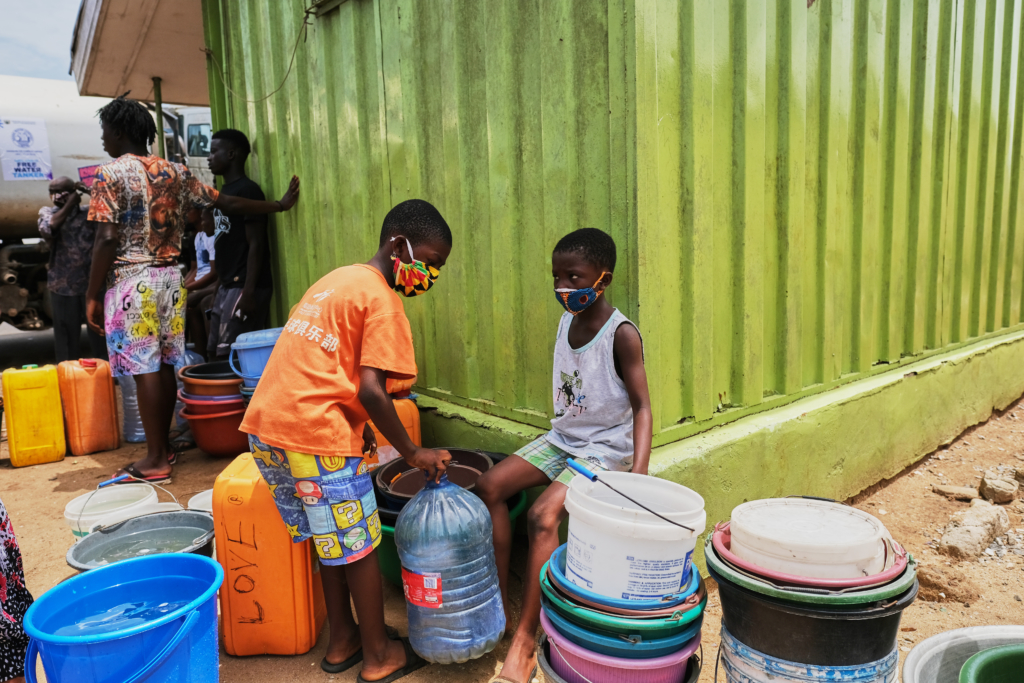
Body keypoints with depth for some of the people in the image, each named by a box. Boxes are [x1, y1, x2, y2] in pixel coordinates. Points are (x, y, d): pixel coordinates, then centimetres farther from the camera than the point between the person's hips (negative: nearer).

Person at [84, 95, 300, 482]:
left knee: (144, 369, -3)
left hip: (131, 279, -6)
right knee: (164, 365, 11)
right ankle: (162, 446, 21)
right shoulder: (175, 173, 9)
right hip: (170, 276, 6)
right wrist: (280, 205, 20)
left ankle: (155, 461, 2)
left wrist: (93, 295, -7)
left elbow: (107, 240, -13)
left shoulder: (110, 174, -7)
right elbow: (228, 203, 11)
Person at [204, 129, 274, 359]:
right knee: (216, 353, 9)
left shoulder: (247, 191, -10)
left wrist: (249, 292, -21)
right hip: (227, 286, 9)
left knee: (231, 355, -10)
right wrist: (219, 288, 19)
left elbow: (256, 244, -16)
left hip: (244, 287, -9)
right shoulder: (224, 191, 17)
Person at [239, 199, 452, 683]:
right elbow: (371, 391, -17)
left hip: (264, 425, 9)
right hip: (317, 436, -9)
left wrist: (358, 425, 19)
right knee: (358, 546, 8)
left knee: (331, 539, 22)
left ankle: (342, 641, 36)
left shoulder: (338, 279, 19)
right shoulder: (383, 302, -9)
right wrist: (412, 453, -7)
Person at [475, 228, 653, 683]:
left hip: (606, 448, -8)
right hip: (562, 439, 8)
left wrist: (638, 473, -30)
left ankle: (524, 645, -15)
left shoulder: (621, 335, -17)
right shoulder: (566, 322, 4)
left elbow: (641, 407, -18)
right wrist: (560, 436, 8)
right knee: (490, 485, -6)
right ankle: (498, 603, 4)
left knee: (543, 514, -26)